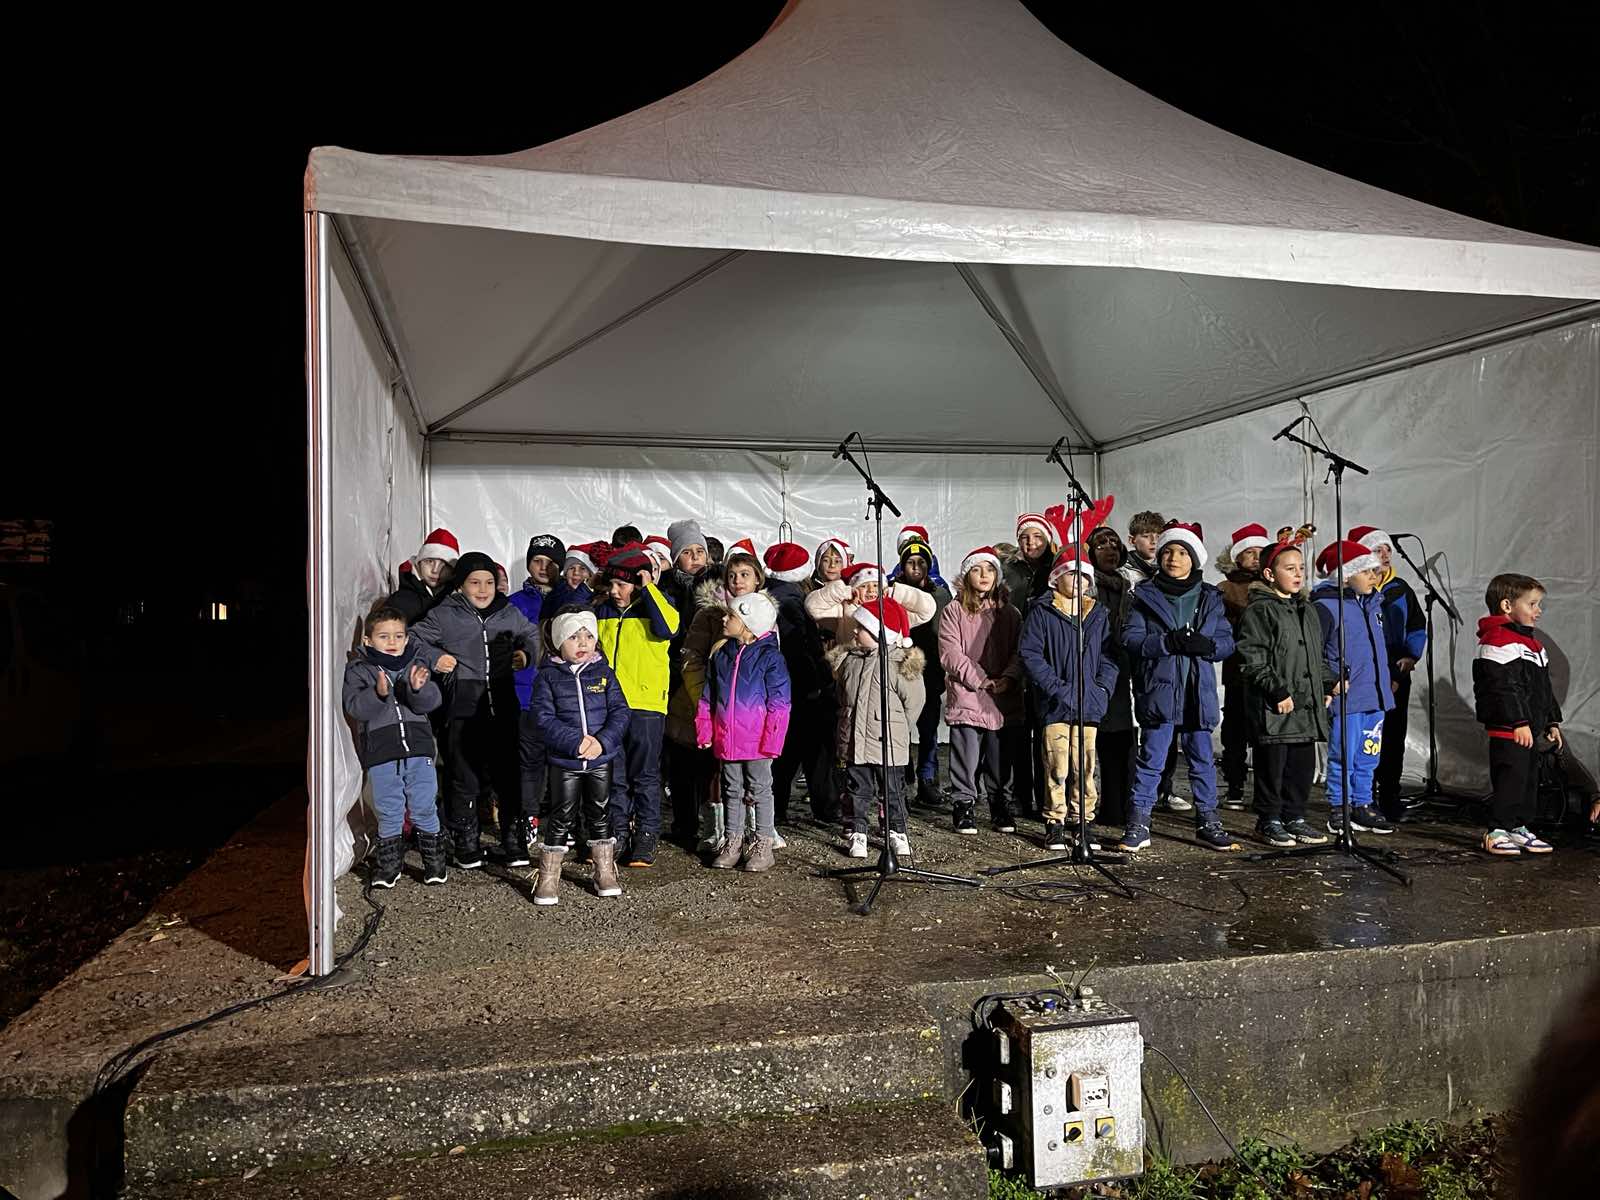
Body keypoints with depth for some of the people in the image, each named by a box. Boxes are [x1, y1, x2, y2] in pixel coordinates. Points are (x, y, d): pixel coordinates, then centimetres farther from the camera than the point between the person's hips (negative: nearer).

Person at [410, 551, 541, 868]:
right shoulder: (444, 616, 0)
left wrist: (526, 653, 9)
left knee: (509, 774, 7)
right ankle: (465, 843, 19)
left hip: (503, 707, 3)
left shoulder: (510, 614, 9)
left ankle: (515, 839, 19)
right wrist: (433, 658, -8)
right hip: (464, 709, -2)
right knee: (465, 778, 4)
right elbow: (413, 639, 6)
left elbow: (531, 634, 27)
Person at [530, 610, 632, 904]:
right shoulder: (548, 677, -4)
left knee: (600, 816, 13)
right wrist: (576, 742, -22)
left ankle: (605, 873, 26)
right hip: (564, 762, -2)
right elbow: (545, 719, -12)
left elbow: (620, 712, -3)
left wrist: (602, 740, -18)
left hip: (602, 760, 2)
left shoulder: (604, 673, 3)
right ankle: (548, 879, 16)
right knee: (561, 819, 3)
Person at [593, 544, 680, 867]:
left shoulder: (653, 607, -3)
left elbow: (667, 627, -26)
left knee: (645, 774, 3)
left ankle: (647, 836, 12)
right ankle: (618, 834, 21)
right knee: (613, 775, 11)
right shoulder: (602, 612, 11)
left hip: (646, 705, -5)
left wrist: (648, 588, -19)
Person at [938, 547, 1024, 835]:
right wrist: (979, 679, -13)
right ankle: (964, 806, 12)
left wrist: (1008, 677, -11)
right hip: (966, 697, -3)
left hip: (1004, 700, 3)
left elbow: (1019, 651, 7)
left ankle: (1001, 806, 22)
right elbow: (950, 652, -6)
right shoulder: (954, 610, 2)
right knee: (967, 757, -1)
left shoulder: (1008, 613, 13)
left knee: (1001, 758, 8)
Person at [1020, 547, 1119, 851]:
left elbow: (1109, 657, 12)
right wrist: (1056, 687, -13)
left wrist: (1102, 690, -3)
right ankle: (1055, 825, 8)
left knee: (1085, 766, 6)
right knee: (1057, 766, -1)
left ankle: (1084, 820, 17)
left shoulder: (1099, 615, 12)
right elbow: (1029, 653, -7)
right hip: (1055, 704, -3)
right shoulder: (1042, 611, -1)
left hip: (1089, 705, 3)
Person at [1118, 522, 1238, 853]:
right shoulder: (1145, 595, 3)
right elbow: (1130, 638, -6)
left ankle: (1207, 822, 22)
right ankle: (1138, 825, 8)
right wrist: (1167, 642, -20)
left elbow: (1227, 642, 6)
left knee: (1202, 759, 11)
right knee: (1151, 759, 2)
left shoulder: (1210, 598, 10)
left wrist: (1205, 645, -15)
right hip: (1158, 690, -2)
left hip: (1198, 692, 2)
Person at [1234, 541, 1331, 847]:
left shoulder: (1307, 610, 17)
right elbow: (1251, 658, -15)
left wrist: (1325, 687, 16)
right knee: (1272, 763, 0)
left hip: (1307, 703, 8)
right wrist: (1277, 690, -18)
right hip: (1272, 706, -8)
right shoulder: (1259, 610, -10)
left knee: (1303, 762, 12)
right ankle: (1269, 820, 11)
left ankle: (1295, 817, 24)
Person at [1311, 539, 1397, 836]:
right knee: (1343, 757, -1)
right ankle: (1338, 810, 9)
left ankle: (1362, 807, 24)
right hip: (1346, 697, -8)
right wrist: (1332, 679, -18)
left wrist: (1385, 682, 24)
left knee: (1368, 758, 14)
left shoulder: (1373, 603, 15)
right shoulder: (1327, 605, -12)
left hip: (1375, 696, 8)